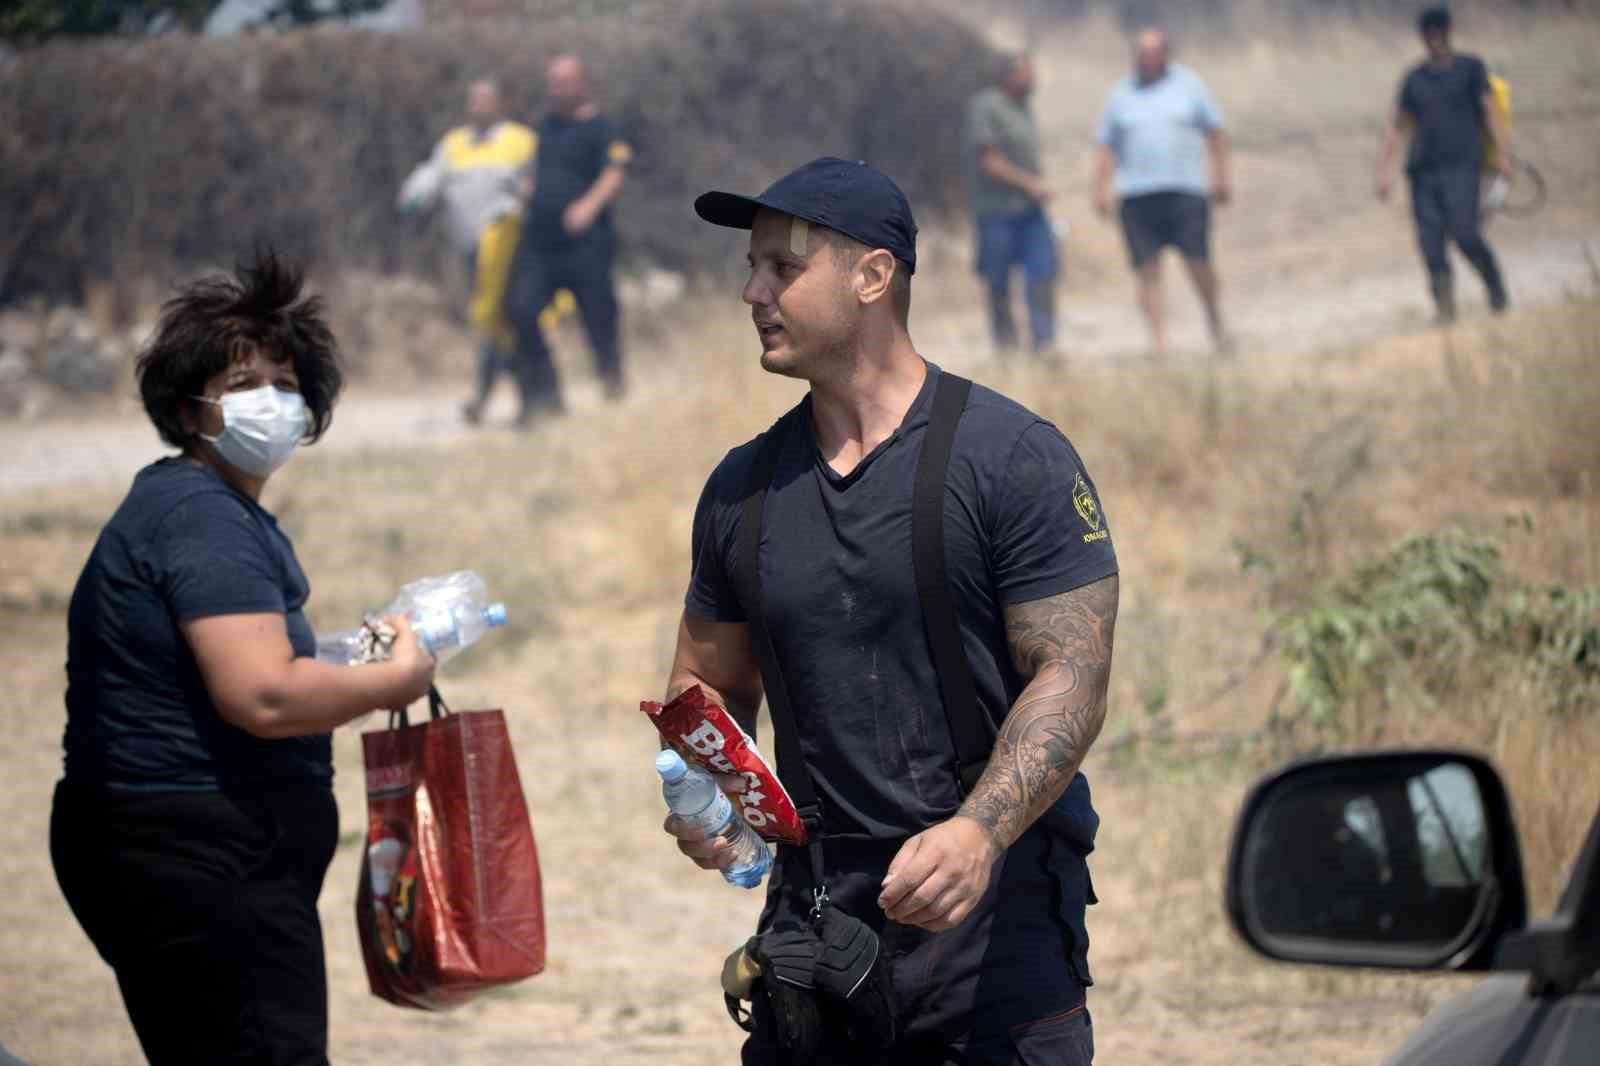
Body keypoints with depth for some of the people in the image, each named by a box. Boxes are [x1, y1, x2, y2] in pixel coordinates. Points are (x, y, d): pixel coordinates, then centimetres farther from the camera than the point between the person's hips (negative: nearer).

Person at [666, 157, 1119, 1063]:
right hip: (813, 913, 5)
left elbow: (1074, 677, -11)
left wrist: (979, 832, -26)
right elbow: (713, 680, 20)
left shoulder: (1013, 458, -6)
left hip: (995, 913, -4)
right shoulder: (744, 487, 10)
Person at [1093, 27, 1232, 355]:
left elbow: (1215, 133, 10)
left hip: (1186, 191, -2)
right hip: (1136, 194, 2)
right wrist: (1100, 189, 1)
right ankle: (1158, 339, -6)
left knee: (1198, 262, -9)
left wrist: (1221, 177, 2)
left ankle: (1215, 321, 15)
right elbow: (1106, 147, 12)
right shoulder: (1121, 95, 13)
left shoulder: (1189, 85, 9)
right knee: (1148, 270, -5)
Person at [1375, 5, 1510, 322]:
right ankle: (1445, 308, -4)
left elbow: (1490, 111, 4)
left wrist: (1502, 154, -8)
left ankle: (1495, 283, 8)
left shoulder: (1469, 68, 9)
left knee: (1464, 234, -17)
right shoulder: (1414, 79, 16)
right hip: (1423, 169, 3)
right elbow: (1396, 126, 20)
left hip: (1462, 166, -3)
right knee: (1430, 242, -6)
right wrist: (1384, 169, 13)